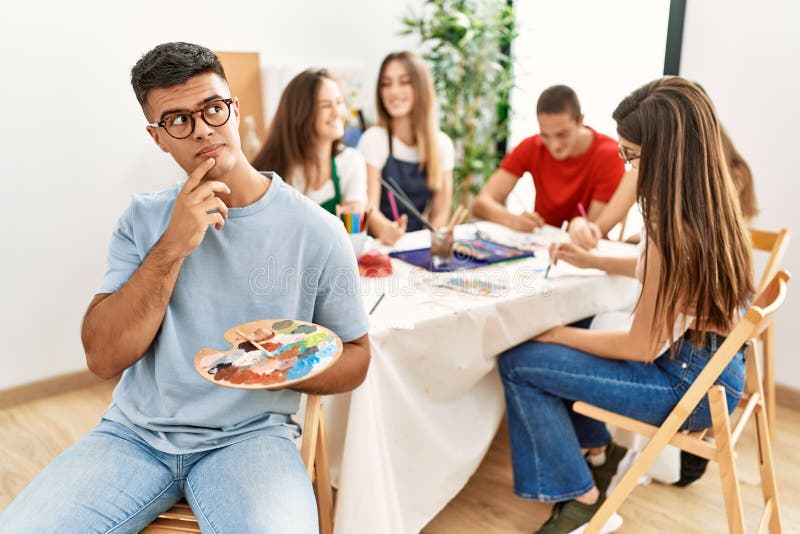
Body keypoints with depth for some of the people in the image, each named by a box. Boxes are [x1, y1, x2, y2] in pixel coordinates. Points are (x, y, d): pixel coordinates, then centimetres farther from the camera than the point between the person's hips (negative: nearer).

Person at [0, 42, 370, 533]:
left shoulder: (316, 231, -7)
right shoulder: (143, 219, 2)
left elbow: (354, 359, 3)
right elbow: (103, 359, -6)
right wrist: (172, 247, -17)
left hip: (250, 435, -2)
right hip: (135, 432, 3)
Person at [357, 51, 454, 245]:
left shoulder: (442, 144, 6)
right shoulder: (374, 139, -4)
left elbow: (440, 212, 7)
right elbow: (369, 207, -12)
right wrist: (385, 229, -34)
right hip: (378, 245, -2)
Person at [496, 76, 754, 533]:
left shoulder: (675, 230, -29)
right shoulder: (712, 203, -2)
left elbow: (641, 348, -21)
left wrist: (558, 335, -9)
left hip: (691, 386, -9)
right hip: (710, 361, 9)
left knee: (519, 363, -9)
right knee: (551, 347, 15)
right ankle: (599, 451, 26)